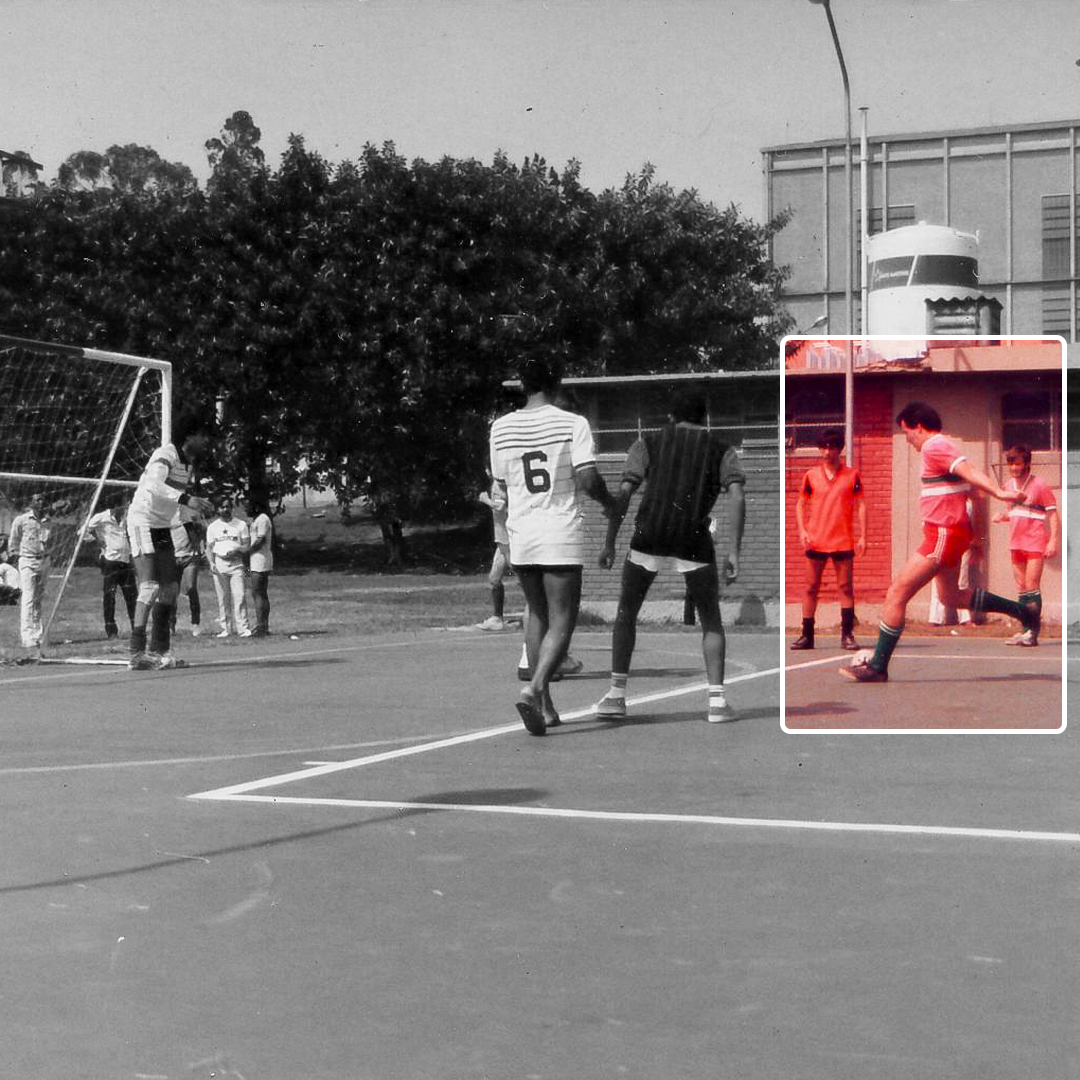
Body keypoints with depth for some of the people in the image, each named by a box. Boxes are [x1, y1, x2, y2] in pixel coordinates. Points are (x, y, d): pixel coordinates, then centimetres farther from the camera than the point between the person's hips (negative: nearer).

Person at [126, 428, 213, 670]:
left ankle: (159, 651, 16)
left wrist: (198, 503, 2)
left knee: (170, 588, 8)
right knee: (150, 586, -18)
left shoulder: (188, 462, 11)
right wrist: (186, 499, -40)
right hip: (143, 524, -9)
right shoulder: (166, 454, -17)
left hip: (162, 527, 10)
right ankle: (136, 654, -19)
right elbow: (154, 484, -34)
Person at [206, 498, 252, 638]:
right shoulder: (212, 526, 12)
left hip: (236, 563, -1)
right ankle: (226, 628, 5)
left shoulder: (241, 525, 9)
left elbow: (247, 545, 6)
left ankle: (243, 628, -12)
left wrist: (236, 550, -14)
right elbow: (209, 547, 12)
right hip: (219, 564, 1)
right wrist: (211, 562, -4)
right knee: (222, 598, 1)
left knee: (240, 596, -10)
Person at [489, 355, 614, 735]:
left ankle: (545, 705, 18)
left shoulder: (501, 428, 4)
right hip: (562, 533, -4)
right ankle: (534, 688, -22)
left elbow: (503, 487, 10)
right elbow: (588, 479, -13)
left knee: (537, 615, 18)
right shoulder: (573, 424, -7)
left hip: (521, 532, 4)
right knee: (561, 622, 1)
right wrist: (608, 501, 6)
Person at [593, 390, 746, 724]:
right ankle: (717, 700, 2)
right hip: (694, 541, 0)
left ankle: (617, 694, 15)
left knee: (626, 614, 17)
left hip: (649, 535, 0)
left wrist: (609, 543, 5)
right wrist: (733, 552, -1)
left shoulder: (648, 443, 16)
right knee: (711, 621, 13)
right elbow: (737, 497, 1)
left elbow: (624, 493, 4)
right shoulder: (721, 451, 16)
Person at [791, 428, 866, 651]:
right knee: (811, 587, 3)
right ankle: (807, 635, 8)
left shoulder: (852, 475, 3)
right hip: (816, 541, 1)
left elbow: (861, 505, 5)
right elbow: (801, 504, 12)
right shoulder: (811, 475, 6)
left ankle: (847, 635, 3)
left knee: (846, 588, -1)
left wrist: (862, 536, -2)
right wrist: (802, 530, -3)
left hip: (843, 541, -1)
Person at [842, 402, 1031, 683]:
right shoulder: (945, 445, 15)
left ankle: (877, 668, -8)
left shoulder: (933, 447, -15)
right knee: (951, 597, 25)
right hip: (950, 532, 10)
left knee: (896, 594, -10)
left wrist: (999, 492, -38)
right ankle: (1022, 611, 31)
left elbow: (968, 471, -27)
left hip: (943, 534, -10)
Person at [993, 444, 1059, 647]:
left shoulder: (1039, 485, -9)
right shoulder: (1009, 485, 10)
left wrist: (1053, 541, -16)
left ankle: (1033, 632, -11)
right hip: (1016, 543, 7)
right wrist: (1003, 516, 2)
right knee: (1021, 587, 8)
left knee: (1031, 586, -11)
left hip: (1035, 542, -7)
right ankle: (1025, 630, 13)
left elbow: (1052, 514, -8)